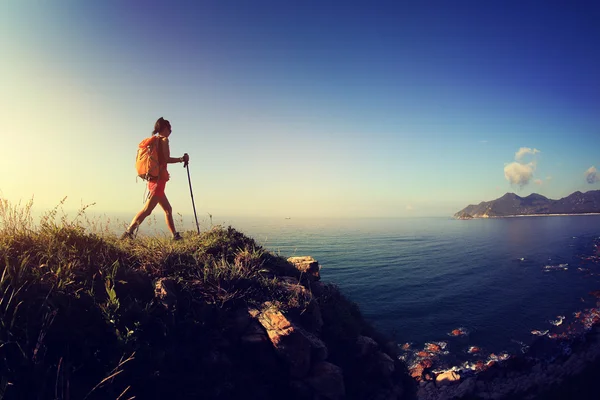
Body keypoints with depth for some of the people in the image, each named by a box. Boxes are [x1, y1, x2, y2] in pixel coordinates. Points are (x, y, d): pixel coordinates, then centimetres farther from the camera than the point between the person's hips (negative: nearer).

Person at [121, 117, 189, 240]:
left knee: (168, 209, 11)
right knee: (147, 210, -12)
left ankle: (175, 235, 12)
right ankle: (128, 233, -16)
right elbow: (166, 159, -16)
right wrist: (181, 159, -7)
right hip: (159, 179, -9)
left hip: (153, 179, 9)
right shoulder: (164, 140, -5)